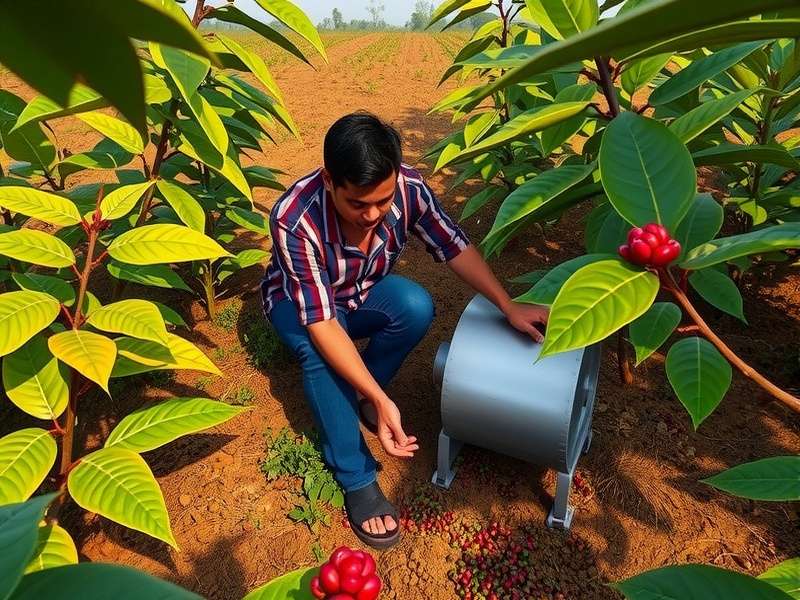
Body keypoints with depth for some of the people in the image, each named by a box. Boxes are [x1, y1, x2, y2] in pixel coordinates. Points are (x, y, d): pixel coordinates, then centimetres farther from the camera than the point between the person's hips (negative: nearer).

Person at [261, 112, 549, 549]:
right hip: (298, 303, -2)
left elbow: (453, 247, -14)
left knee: (417, 306, -29)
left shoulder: (407, 186, -27)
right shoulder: (293, 219, -38)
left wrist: (508, 306, -23)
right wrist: (382, 401, -43)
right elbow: (321, 321, -39)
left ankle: (360, 390, -3)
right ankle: (356, 478, -18)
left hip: (363, 293, 3)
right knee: (317, 349, -36)